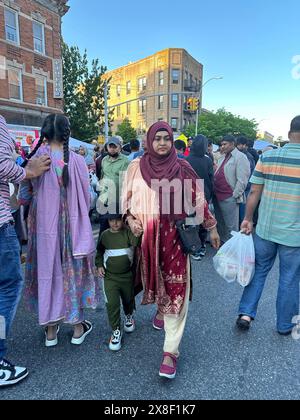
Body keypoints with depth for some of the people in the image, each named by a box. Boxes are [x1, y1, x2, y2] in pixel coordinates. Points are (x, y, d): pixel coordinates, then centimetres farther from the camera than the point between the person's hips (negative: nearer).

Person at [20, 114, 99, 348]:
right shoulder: (77, 161, -11)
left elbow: (24, 196, 1)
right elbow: (86, 198, -5)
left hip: (44, 227, 2)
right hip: (72, 226, -1)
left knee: (47, 271, 15)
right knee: (73, 272, 13)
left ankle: (50, 330, 29)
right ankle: (78, 328, 28)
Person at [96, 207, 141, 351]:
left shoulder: (127, 232, -11)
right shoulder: (105, 235, -1)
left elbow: (136, 242, -29)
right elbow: (99, 251, 13)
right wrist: (99, 265, 3)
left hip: (127, 275, 0)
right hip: (109, 276, 1)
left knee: (128, 300, 19)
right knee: (112, 303, -7)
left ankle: (129, 316, 51)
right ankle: (116, 331, 12)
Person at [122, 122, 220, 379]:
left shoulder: (182, 169, 1)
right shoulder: (136, 166, 3)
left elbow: (198, 199, 6)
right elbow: (126, 196, 11)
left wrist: (212, 227, 10)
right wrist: (129, 219, -5)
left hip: (174, 235, -1)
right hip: (146, 235, 2)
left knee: (176, 289, -3)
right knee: (154, 278, 18)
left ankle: (171, 351, 7)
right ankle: (161, 308, 52)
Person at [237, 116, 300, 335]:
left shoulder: (267, 157, -2)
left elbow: (254, 192, -2)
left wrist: (248, 219, 8)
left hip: (265, 228, 2)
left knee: (259, 270, 19)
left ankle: (246, 313, 19)